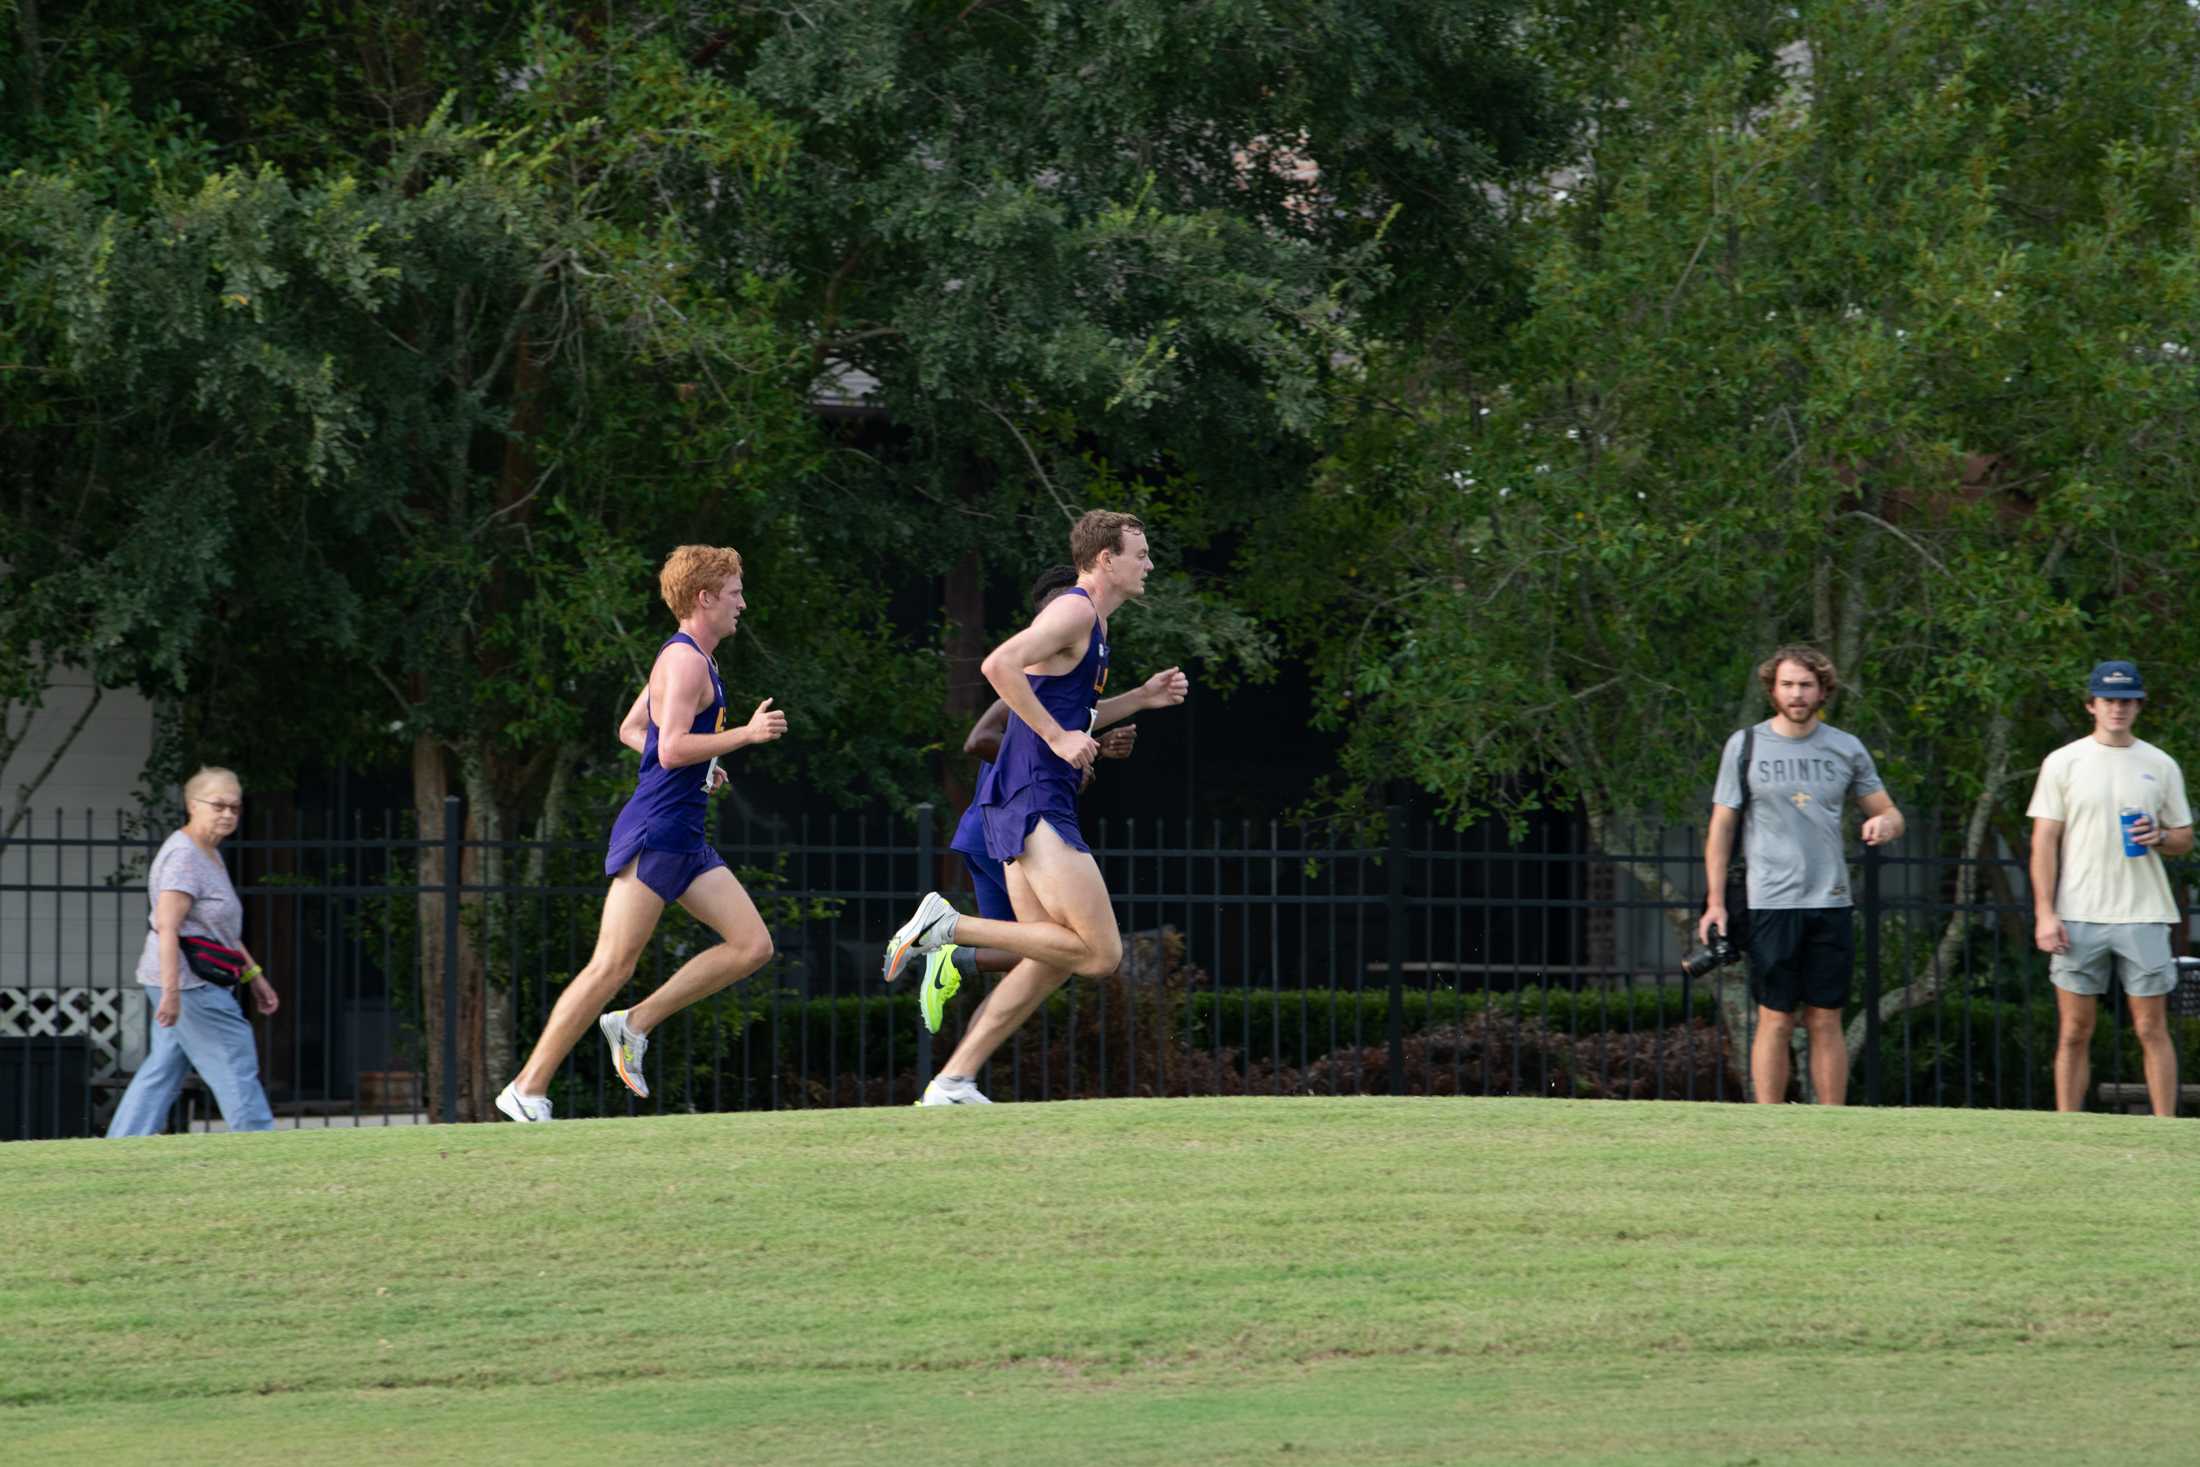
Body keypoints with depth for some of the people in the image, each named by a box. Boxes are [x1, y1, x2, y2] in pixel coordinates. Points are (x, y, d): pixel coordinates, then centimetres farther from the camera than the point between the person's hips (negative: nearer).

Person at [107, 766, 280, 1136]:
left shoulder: (209, 855, 18)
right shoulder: (183, 856, -16)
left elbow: (223, 929, 27)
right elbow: (167, 928, -24)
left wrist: (253, 975, 26)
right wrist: (171, 991, -30)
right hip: (188, 981, -10)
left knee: (161, 1072, 9)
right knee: (235, 1069, -5)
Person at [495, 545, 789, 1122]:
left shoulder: (688, 658, 19)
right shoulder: (685, 660, -12)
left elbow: (631, 730, 29)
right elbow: (672, 749, -23)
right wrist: (746, 734, -18)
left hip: (684, 842, 10)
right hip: (654, 835, -10)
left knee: (753, 946, 2)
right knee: (612, 966, -12)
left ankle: (636, 1023, 4)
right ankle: (528, 1089, -9)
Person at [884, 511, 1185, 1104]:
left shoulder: (1091, 622, 22)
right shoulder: (1075, 611, -10)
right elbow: (1000, 665, -25)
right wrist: (1058, 737, -21)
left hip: (1025, 807, 10)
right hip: (1034, 802, -10)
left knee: (1053, 960, 9)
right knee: (1100, 952, -15)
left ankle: (953, 1082, 6)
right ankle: (948, 926, -13)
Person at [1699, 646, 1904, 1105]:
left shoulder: (1847, 749, 10)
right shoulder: (1745, 745, 4)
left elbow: (1889, 813, 15)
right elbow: (1721, 827, 6)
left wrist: (1885, 823, -11)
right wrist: (1716, 903, -1)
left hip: (1830, 902, 2)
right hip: (1770, 904, -2)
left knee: (1826, 1022, 3)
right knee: (1775, 1021, -4)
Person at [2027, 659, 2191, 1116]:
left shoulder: (2160, 766, 10)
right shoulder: (2063, 763, 5)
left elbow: (2185, 839, 15)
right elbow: (2044, 842, 2)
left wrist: (2160, 837, -10)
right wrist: (2044, 915, -7)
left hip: (2143, 917, 1)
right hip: (2078, 919, -1)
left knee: (2152, 1029, -2)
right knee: (2074, 1032, 1)